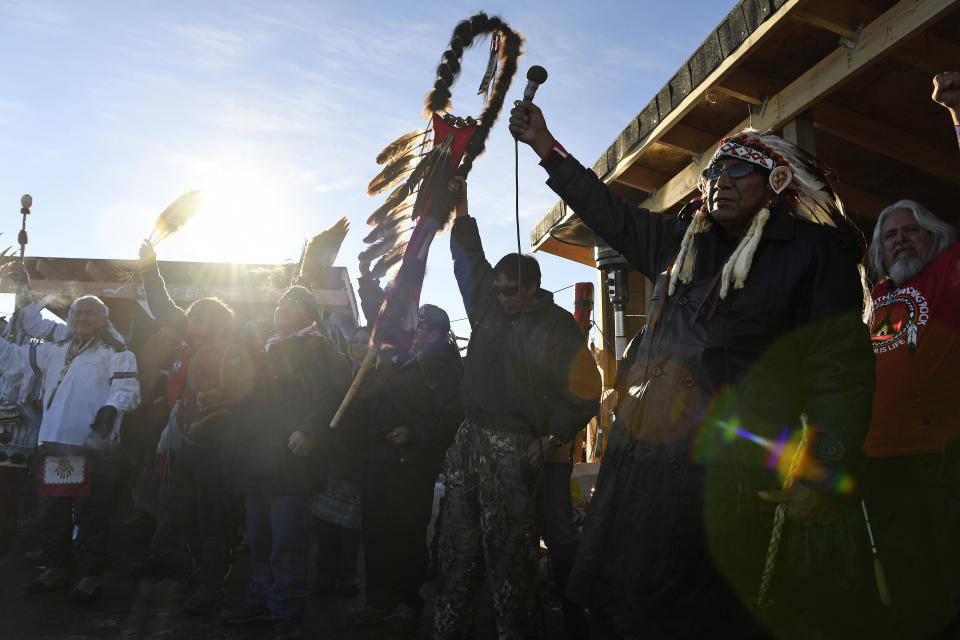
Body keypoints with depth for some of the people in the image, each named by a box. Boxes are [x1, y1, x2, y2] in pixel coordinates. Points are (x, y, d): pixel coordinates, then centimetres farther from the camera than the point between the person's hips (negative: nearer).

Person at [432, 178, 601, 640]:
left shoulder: (556, 326, -5)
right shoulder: (489, 307, 11)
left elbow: (584, 389, -6)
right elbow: (470, 259, 24)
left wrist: (551, 438, -8)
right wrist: (461, 210, 19)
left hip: (513, 448, -6)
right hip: (468, 439, 6)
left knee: (508, 551, -2)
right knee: (457, 544, 11)